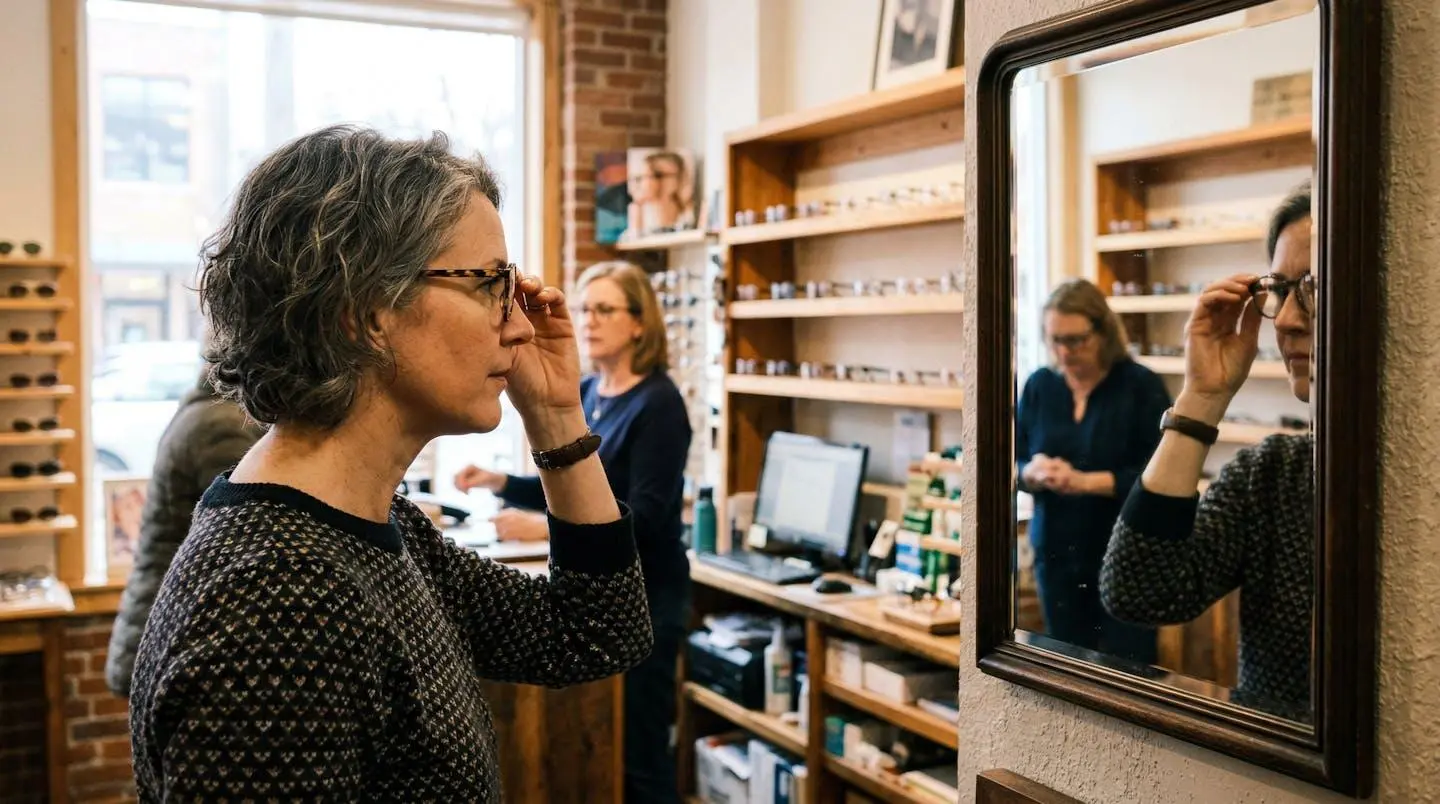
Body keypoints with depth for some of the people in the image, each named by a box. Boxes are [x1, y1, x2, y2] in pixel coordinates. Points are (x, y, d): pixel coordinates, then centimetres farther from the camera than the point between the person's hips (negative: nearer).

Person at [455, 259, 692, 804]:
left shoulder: (657, 403, -15)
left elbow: (644, 515, -21)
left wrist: (545, 529, -28)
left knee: (638, 750, 0)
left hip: (643, 594, -8)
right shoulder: (582, 394, 8)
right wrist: (499, 483, 2)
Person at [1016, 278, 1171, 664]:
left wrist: (1085, 481, -22)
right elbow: (1015, 464, 8)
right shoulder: (1039, 386, 5)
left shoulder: (1142, 386, -7)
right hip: (1057, 554, 4)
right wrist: (1033, 472, -15)